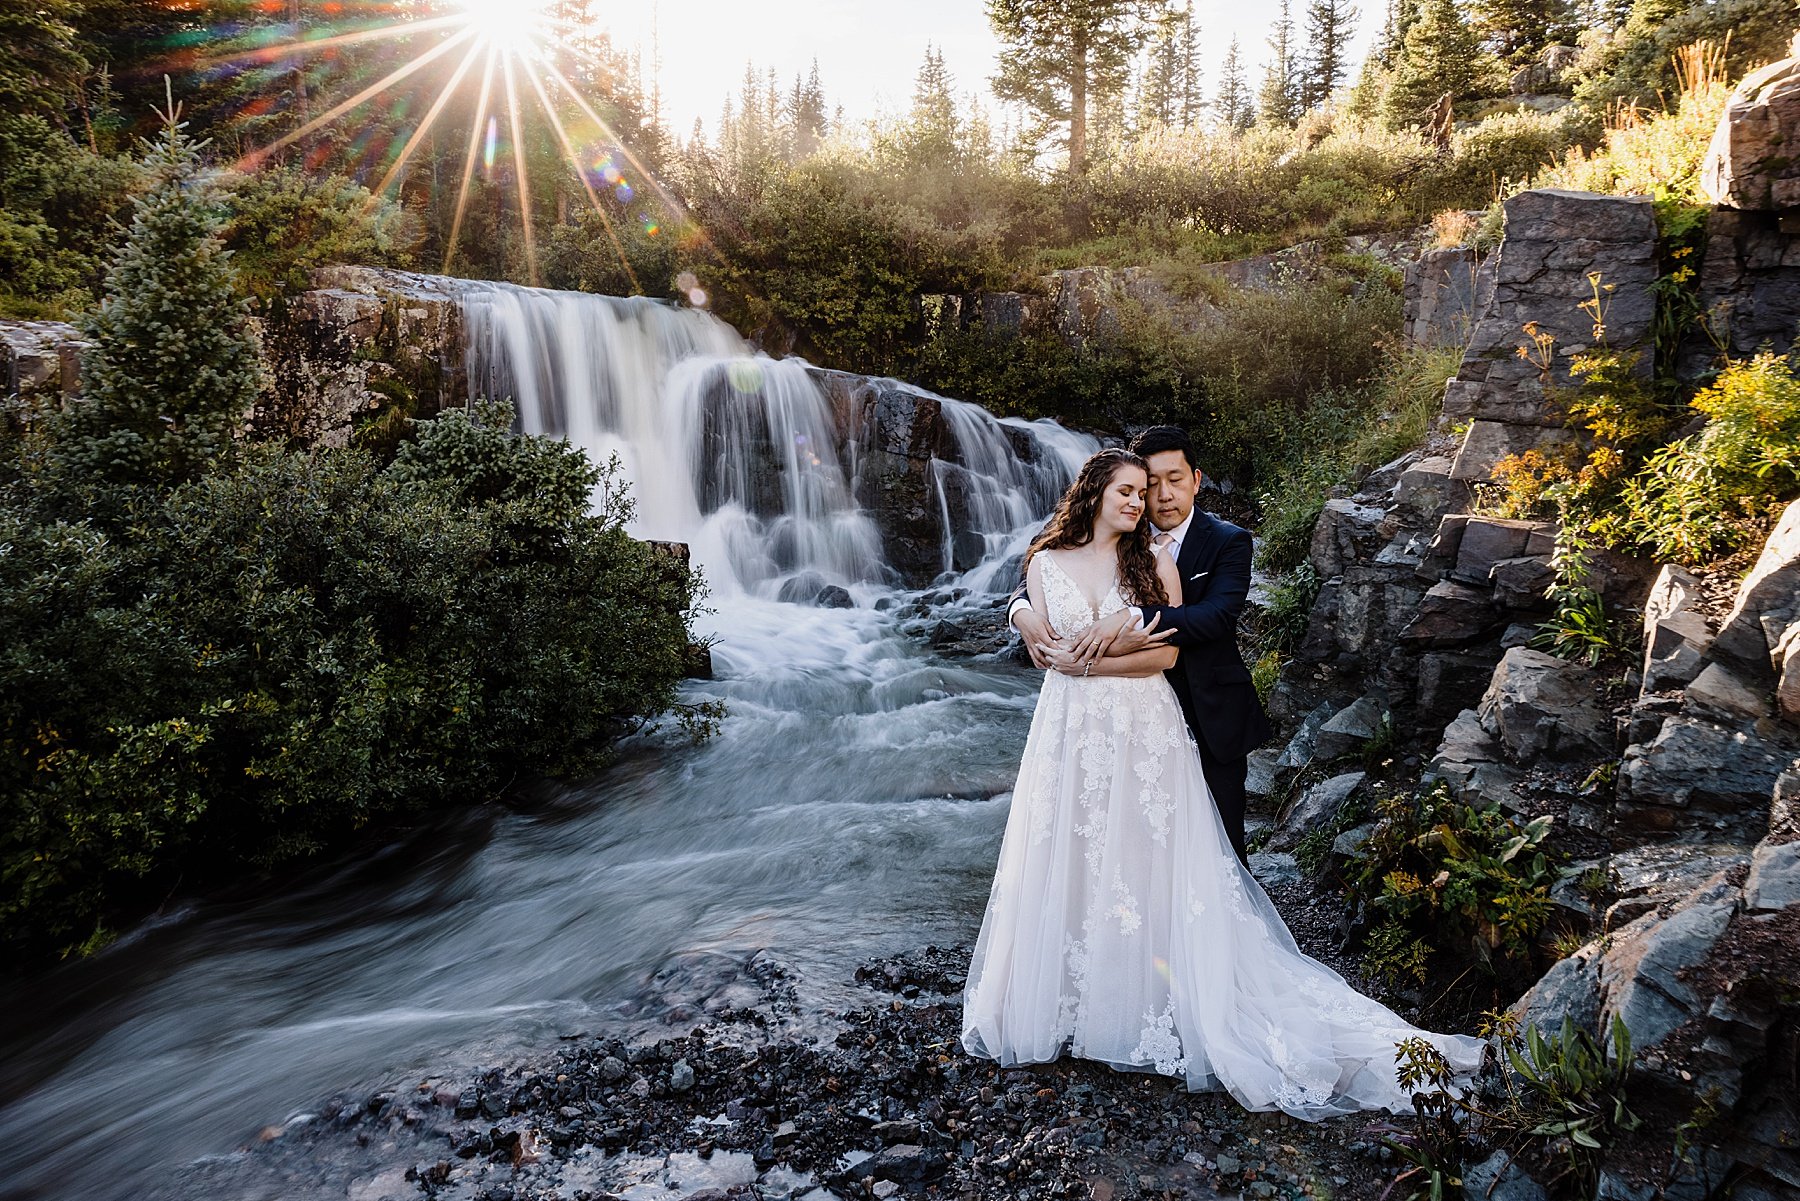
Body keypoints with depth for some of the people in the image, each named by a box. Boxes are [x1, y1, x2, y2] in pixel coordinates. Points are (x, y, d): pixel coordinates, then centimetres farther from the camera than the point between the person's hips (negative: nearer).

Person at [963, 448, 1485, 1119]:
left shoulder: (1156, 565, 4)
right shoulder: (1046, 562, 6)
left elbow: (1167, 655, -6)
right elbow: (1046, 653, -1)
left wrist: (1087, 658, -12)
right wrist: (1127, 648, -10)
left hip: (1145, 735, -1)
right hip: (1071, 735, 1)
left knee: (1149, 864, 0)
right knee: (1069, 867, 4)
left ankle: (1147, 1009, 8)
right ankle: (1068, 1005, 15)